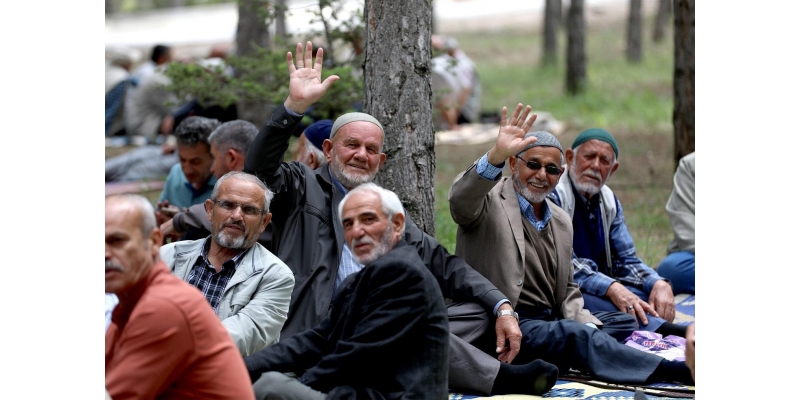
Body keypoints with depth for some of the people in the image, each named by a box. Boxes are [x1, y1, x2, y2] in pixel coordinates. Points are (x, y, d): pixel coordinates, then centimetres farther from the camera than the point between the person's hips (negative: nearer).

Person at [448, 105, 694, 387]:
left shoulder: (561, 222, 21)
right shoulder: (489, 202, -1)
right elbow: (460, 201, -25)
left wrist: (583, 322, 2)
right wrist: (497, 155, -43)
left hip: (551, 323, 9)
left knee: (625, 323, -4)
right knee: (575, 335, -31)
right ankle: (677, 372, -40)